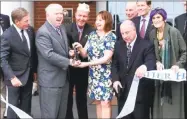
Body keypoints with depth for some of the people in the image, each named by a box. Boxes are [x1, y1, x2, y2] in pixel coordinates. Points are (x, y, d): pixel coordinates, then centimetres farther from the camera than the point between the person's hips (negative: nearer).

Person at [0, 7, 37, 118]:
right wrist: (12, 77, -26)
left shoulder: (31, 30, -1)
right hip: (16, 77, -5)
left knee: (26, 107, 17)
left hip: (29, 75, 5)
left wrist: (35, 69, 10)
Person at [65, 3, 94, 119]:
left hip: (83, 70, 1)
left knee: (82, 97, 17)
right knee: (67, 97, 12)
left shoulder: (92, 31, -5)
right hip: (68, 68, -1)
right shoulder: (67, 29, -7)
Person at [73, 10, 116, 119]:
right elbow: (85, 53, 6)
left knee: (105, 103, -3)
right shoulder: (92, 34, 7)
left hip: (105, 74, -5)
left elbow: (106, 58, -18)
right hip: (93, 74, 5)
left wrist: (87, 64, -22)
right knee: (98, 102, 12)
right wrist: (80, 48, -16)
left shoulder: (111, 37, -9)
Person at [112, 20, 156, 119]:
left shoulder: (147, 45, -8)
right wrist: (115, 80, -7)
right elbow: (114, 64, 10)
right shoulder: (118, 45, 8)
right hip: (123, 90, 5)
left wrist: (144, 67, -46)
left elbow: (151, 62, -22)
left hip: (140, 91, -4)